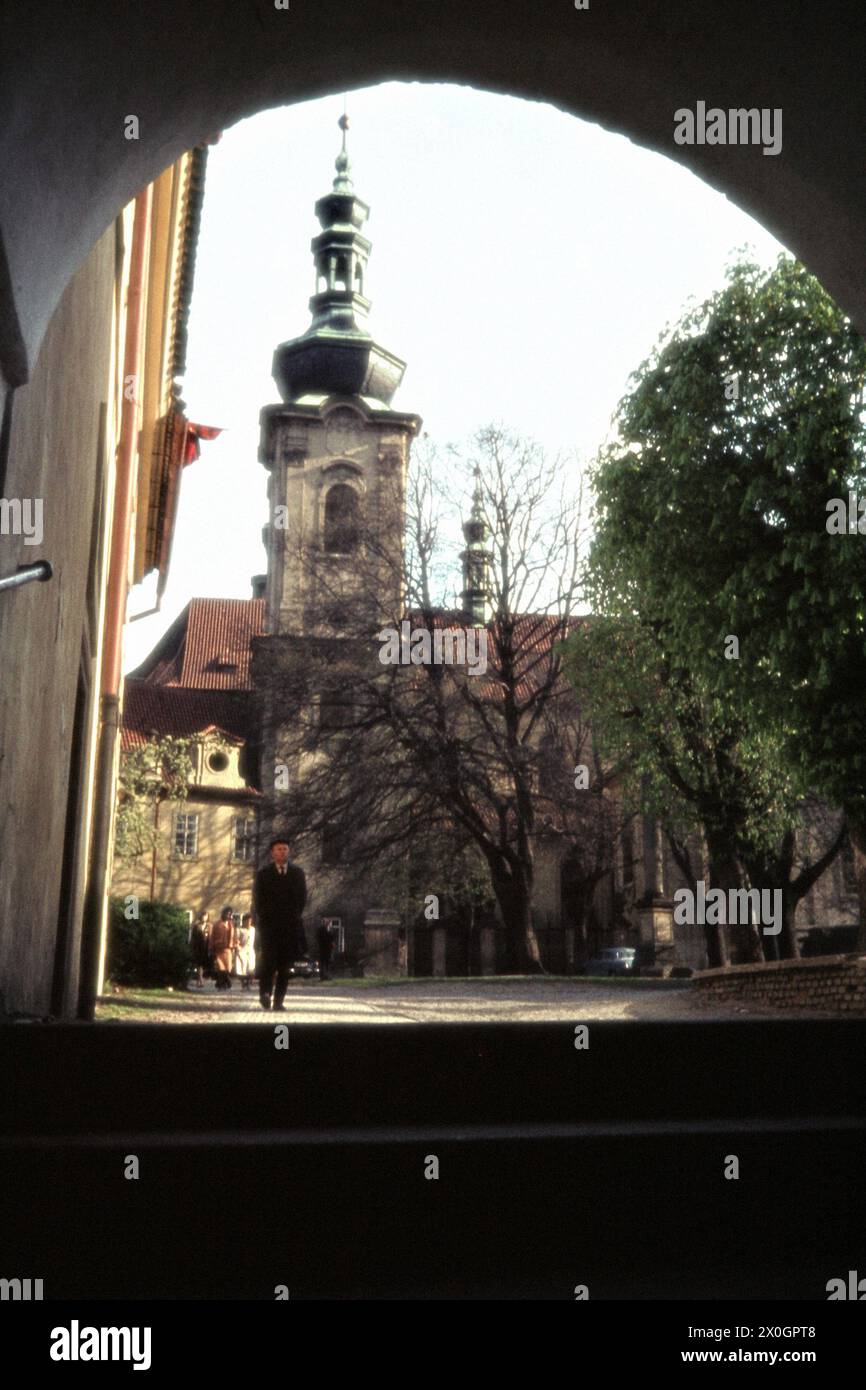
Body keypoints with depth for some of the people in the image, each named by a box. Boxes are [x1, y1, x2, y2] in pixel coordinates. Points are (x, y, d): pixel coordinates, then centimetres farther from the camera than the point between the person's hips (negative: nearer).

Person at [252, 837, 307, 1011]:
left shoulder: (297, 872, 10)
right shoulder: (263, 874, 5)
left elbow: (302, 897, 12)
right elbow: (257, 900, 5)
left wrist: (294, 917, 5)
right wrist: (264, 919, -1)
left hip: (290, 925, 1)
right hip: (269, 925, -1)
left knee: (285, 965, -2)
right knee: (269, 961, -14)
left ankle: (279, 1000, 1)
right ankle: (265, 992, 4)